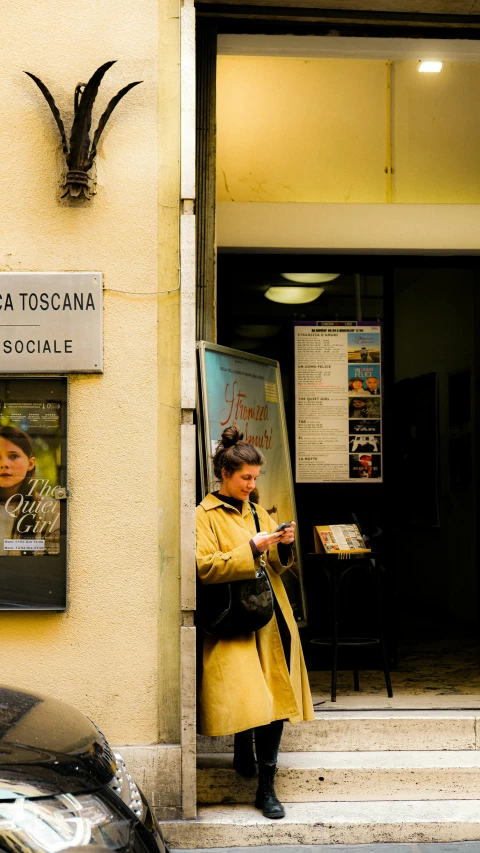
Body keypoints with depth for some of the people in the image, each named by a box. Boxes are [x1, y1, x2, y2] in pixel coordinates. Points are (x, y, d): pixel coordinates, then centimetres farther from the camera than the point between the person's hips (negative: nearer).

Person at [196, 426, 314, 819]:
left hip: (270, 617, 6)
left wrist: (283, 545, -1)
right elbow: (205, 567, -13)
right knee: (252, 696, -13)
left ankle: (266, 786, 9)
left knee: (277, 696, 0)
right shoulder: (205, 515, -1)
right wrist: (251, 549, -18)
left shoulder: (258, 513, 19)